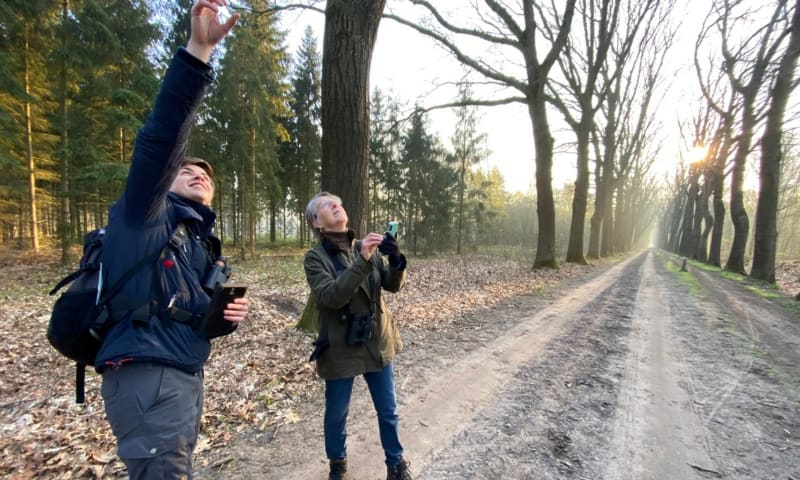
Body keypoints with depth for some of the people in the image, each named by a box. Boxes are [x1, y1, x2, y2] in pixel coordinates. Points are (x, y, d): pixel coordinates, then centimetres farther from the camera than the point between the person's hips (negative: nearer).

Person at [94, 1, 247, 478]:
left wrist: (231, 315, -1)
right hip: (147, 378, -8)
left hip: (187, 376, 8)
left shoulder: (204, 245, 17)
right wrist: (197, 52, -26)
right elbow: (160, 140, -20)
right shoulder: (144, 216, -2)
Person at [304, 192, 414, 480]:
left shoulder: (367, 247, 0)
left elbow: (394, 285, -5)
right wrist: (362, 261, -35)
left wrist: (396, 260, -25)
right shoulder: (315, 257, -12)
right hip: (340, 347, -3)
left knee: (388, 411, 17)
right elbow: (330, 296, -27)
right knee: (336, 414, 16)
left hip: (377, 341, 4)